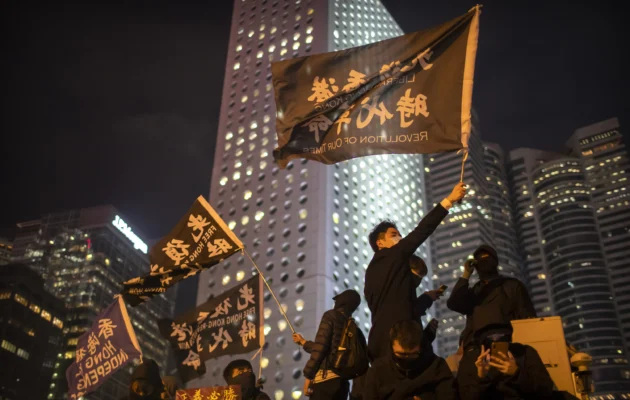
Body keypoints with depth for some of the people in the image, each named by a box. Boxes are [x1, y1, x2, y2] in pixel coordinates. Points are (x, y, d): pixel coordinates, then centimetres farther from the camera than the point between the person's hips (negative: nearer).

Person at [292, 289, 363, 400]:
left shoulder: (331, 316, -1)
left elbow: (320, 348, -12)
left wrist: (308, 375, -9)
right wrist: (303, 342, 42)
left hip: (325, 379, -7)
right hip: (342, 381, 7)